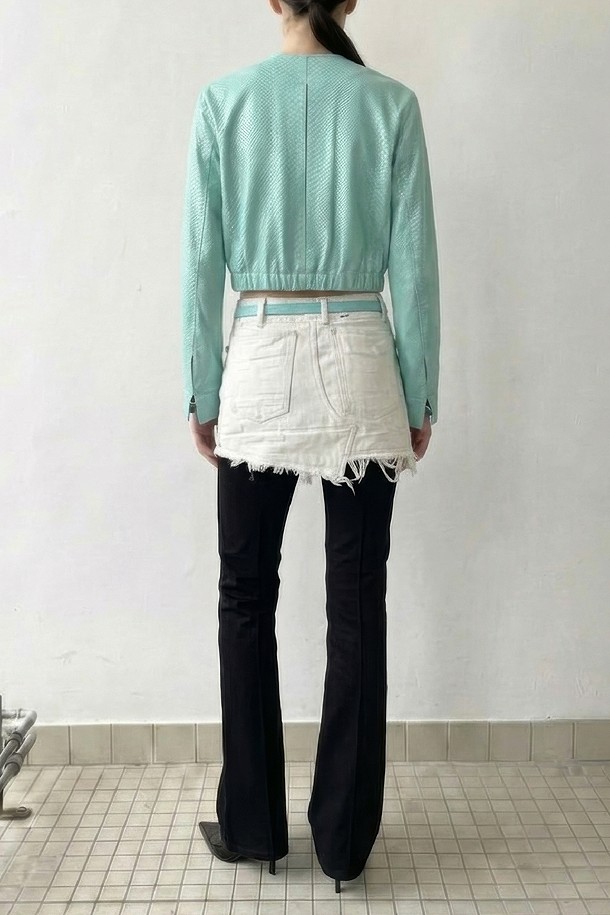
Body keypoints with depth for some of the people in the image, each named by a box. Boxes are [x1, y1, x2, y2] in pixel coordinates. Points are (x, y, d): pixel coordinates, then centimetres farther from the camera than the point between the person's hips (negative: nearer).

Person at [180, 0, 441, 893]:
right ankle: (343, 836, 18)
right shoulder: (391, 102, 2)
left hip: (261, 361, 0)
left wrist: (202, 390, 7)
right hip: (359, 362, 1)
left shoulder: (224, 99, 2)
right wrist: (422, 393, 7)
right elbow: (414, 263, -1)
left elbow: (201, 259, 0)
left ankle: (251, 824, 22)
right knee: (356, 601, 7)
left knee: (247, 595, 12)